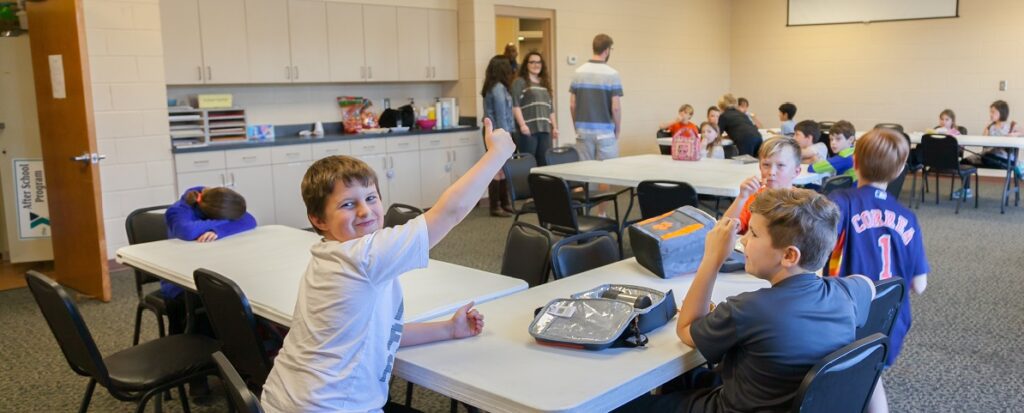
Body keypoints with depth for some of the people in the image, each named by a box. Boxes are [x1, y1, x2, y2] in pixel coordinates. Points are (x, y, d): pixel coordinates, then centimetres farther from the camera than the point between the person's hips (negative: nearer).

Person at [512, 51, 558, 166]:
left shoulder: (545, 84, 22)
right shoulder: (520, 82, 3)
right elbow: (515, 106, -7)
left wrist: (554, 127, 17)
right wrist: (522, 125, -17)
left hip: (545, 130, 6)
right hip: (528, 130, -6)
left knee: (545, 163, 1)